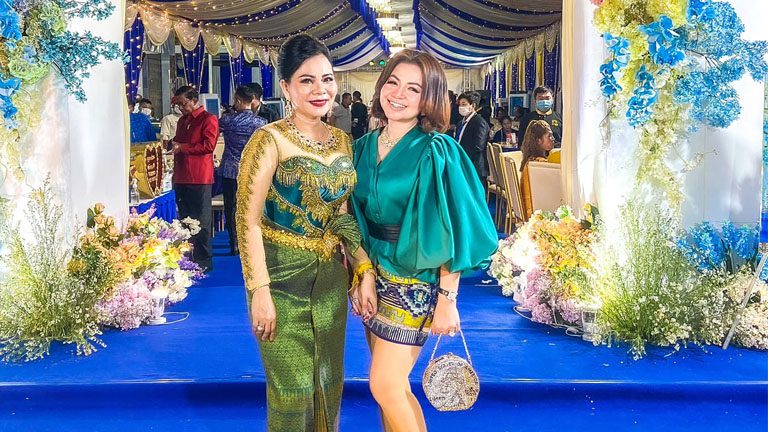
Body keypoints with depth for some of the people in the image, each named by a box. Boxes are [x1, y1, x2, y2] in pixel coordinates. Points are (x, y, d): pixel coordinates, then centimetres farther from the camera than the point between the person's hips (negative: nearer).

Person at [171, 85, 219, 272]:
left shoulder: (208, 119, -4)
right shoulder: (182, 120, 22)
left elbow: (209, 145, -15)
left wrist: (182, 147, -12)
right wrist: (172, 145, 11)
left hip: (200, 178, -8)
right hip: (181, 178, 8)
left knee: (201, 221, -5)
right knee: (184, 220, 10)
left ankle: (204, 261, 1)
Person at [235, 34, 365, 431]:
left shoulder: (343, 141, 6)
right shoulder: (270, 140, -13)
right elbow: (248, 221, -15)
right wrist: (260, 291, -19)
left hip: (331, 276, 6)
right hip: (283, 276, -6)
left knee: (328, 382, 15)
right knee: (293, 387, 3)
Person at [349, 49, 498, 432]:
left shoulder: (434, 152, -14)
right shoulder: (364, 146, 4)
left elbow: (450, 232, -16)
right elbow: (357, 220, 9)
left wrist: (447, 300, -17)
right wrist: (361, 274, 2)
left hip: (413, 278, -6)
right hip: (373, 272, 6)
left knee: (385, 387, -6)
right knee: (393, 385, 12)